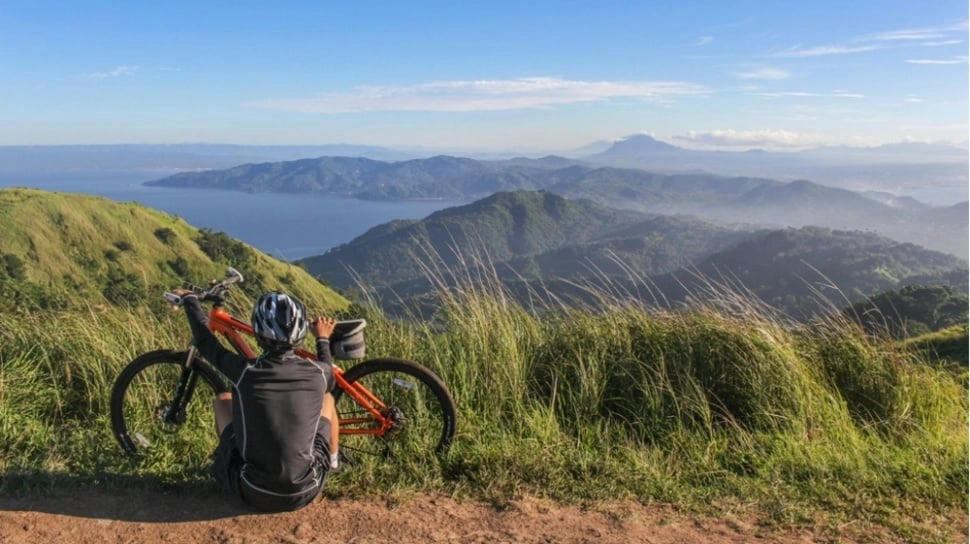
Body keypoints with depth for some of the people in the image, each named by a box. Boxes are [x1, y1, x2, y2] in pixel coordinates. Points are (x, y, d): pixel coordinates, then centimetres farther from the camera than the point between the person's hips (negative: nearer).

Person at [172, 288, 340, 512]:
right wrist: (323, 339, 29)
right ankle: (333, 463, 41)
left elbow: (205, 342, 4)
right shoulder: (317, 372, -13)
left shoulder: (245, 371, -17)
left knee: (223, 399, 19)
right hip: (305, 493, 1)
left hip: (254, 493, 0)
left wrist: (190, 299, 20)